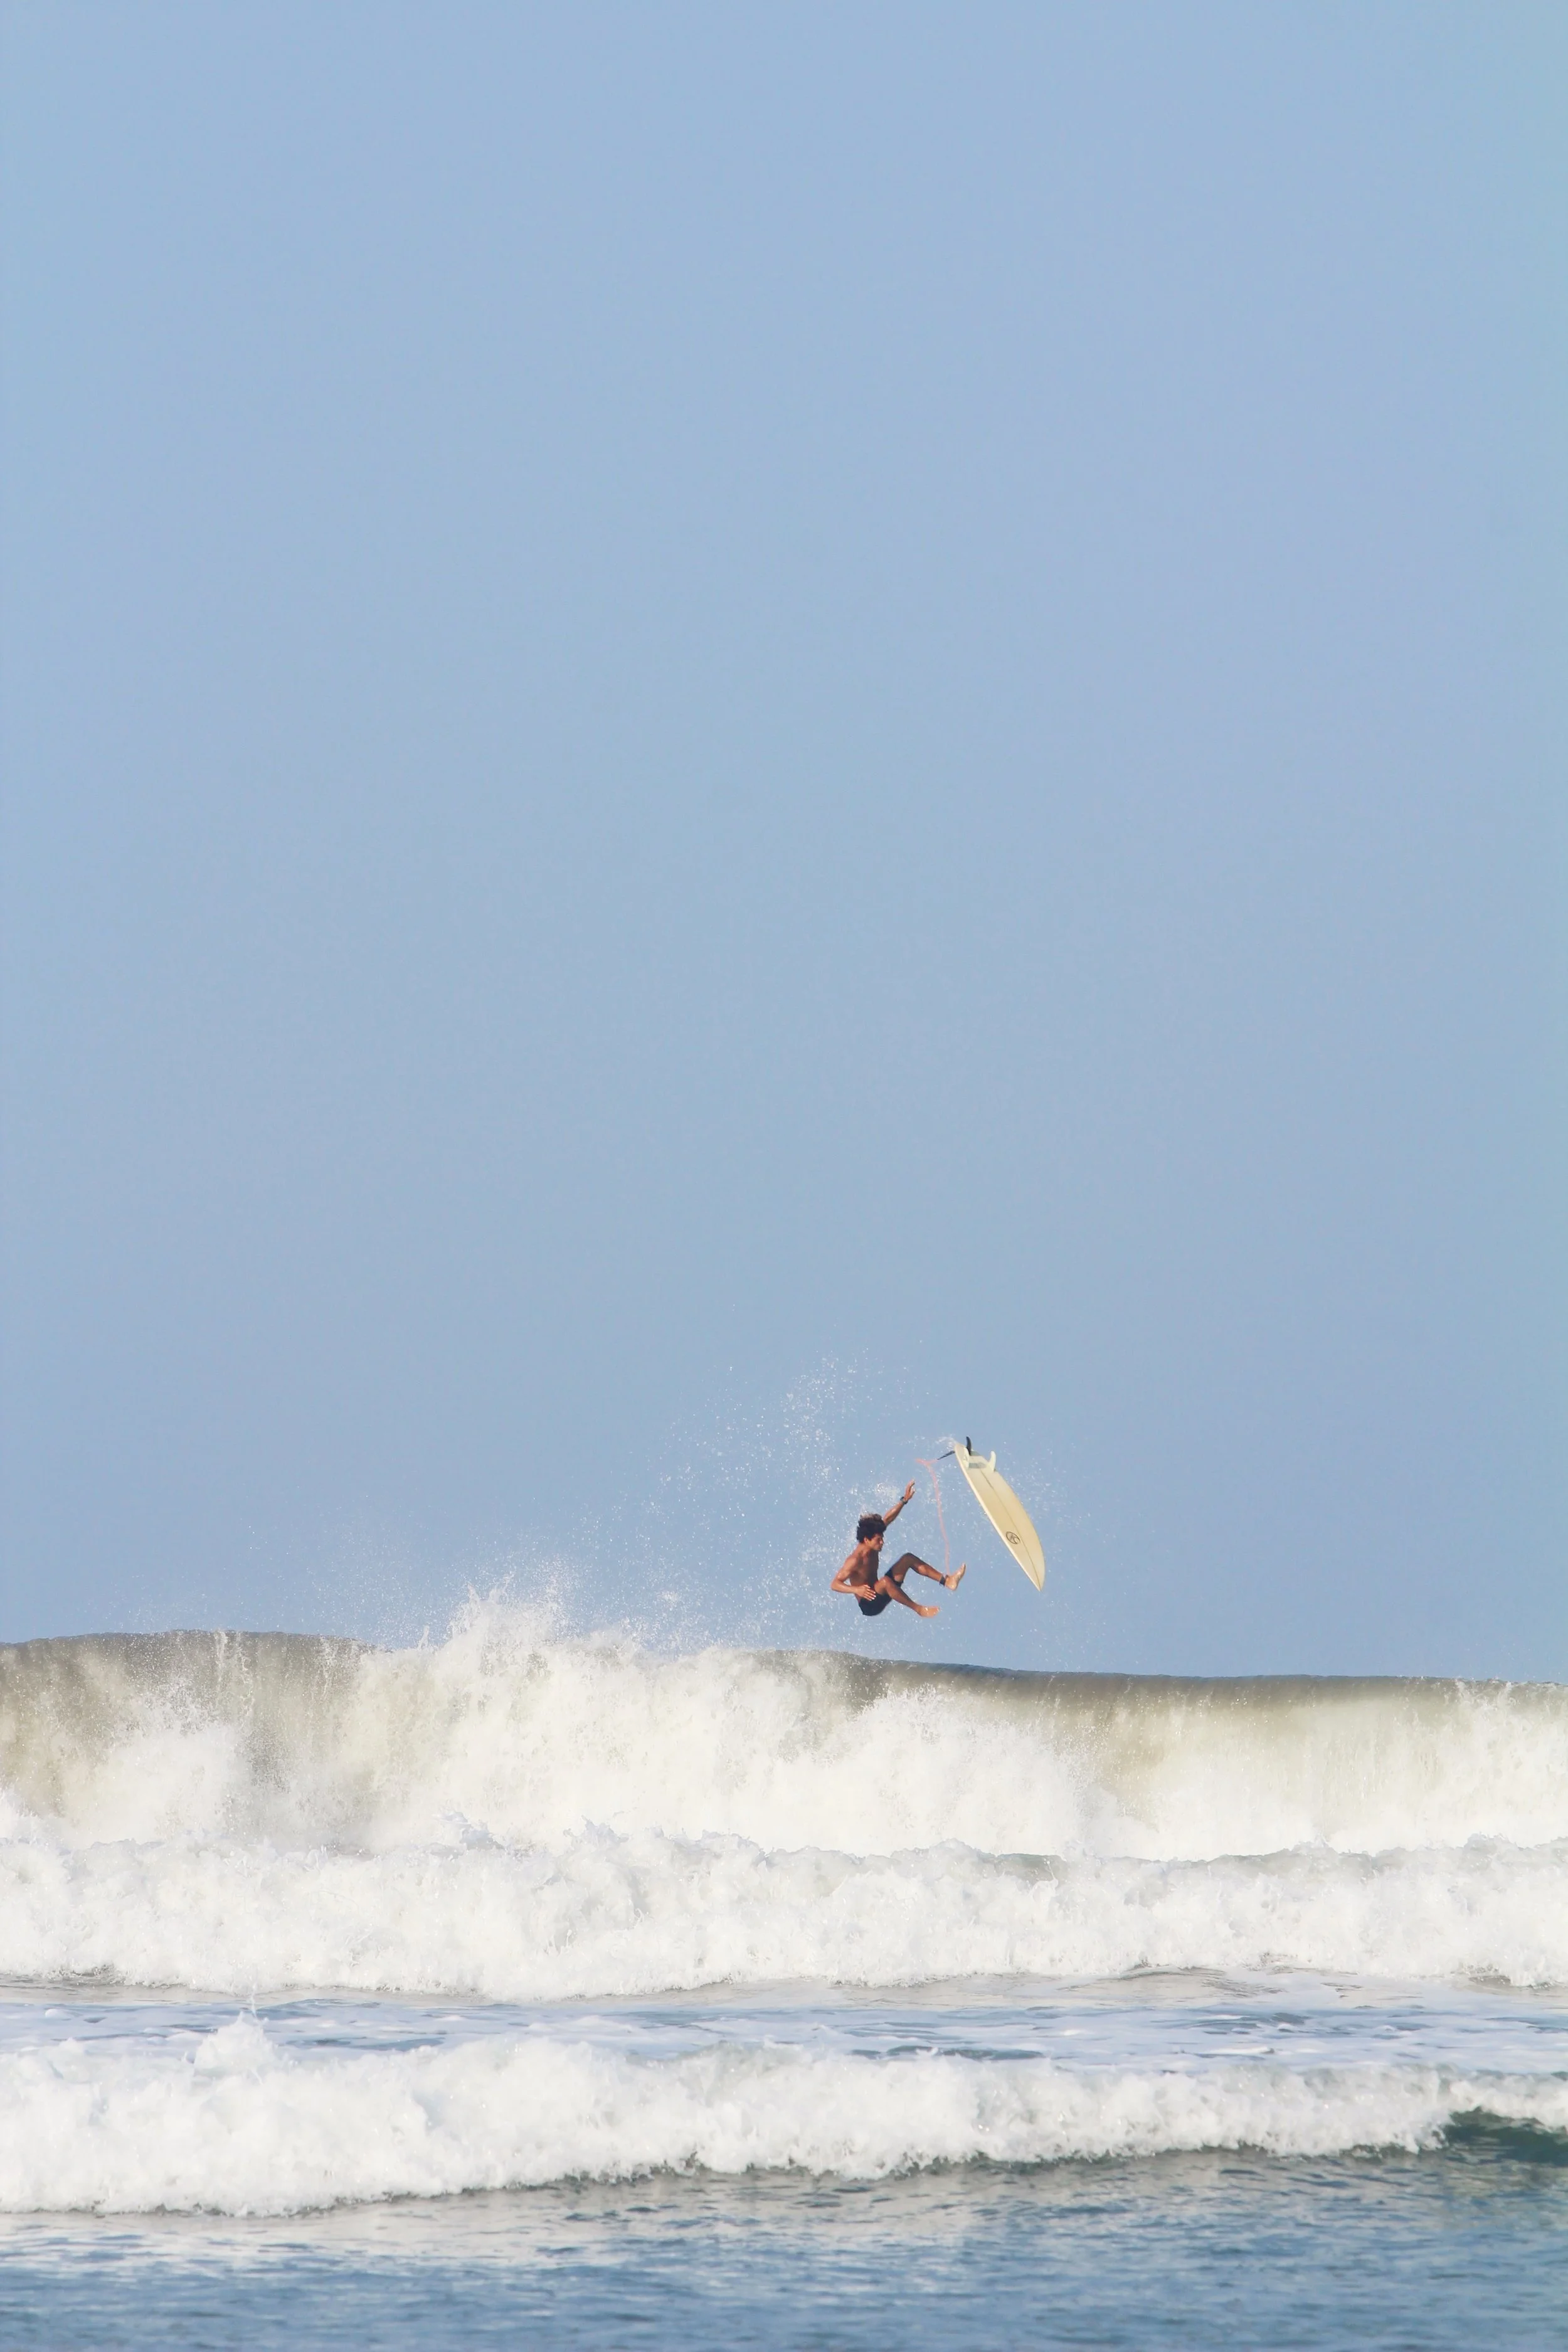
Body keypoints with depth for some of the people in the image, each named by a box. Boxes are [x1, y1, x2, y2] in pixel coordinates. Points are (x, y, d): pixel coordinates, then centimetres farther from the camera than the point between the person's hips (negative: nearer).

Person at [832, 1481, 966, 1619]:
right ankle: (919, 1610, -29)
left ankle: (947, 1581, -3)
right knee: (885, 1581, -41)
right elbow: (835, 1584, -32)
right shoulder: (855, 1561, -29)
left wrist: (905, 1500, -7)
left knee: (908, 1559, 2)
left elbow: (888, 1519, -1)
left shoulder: (872, 1546, -5)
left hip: (879, 1592, 9)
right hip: (869, 1605, -9)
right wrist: (856, 1590, -49)